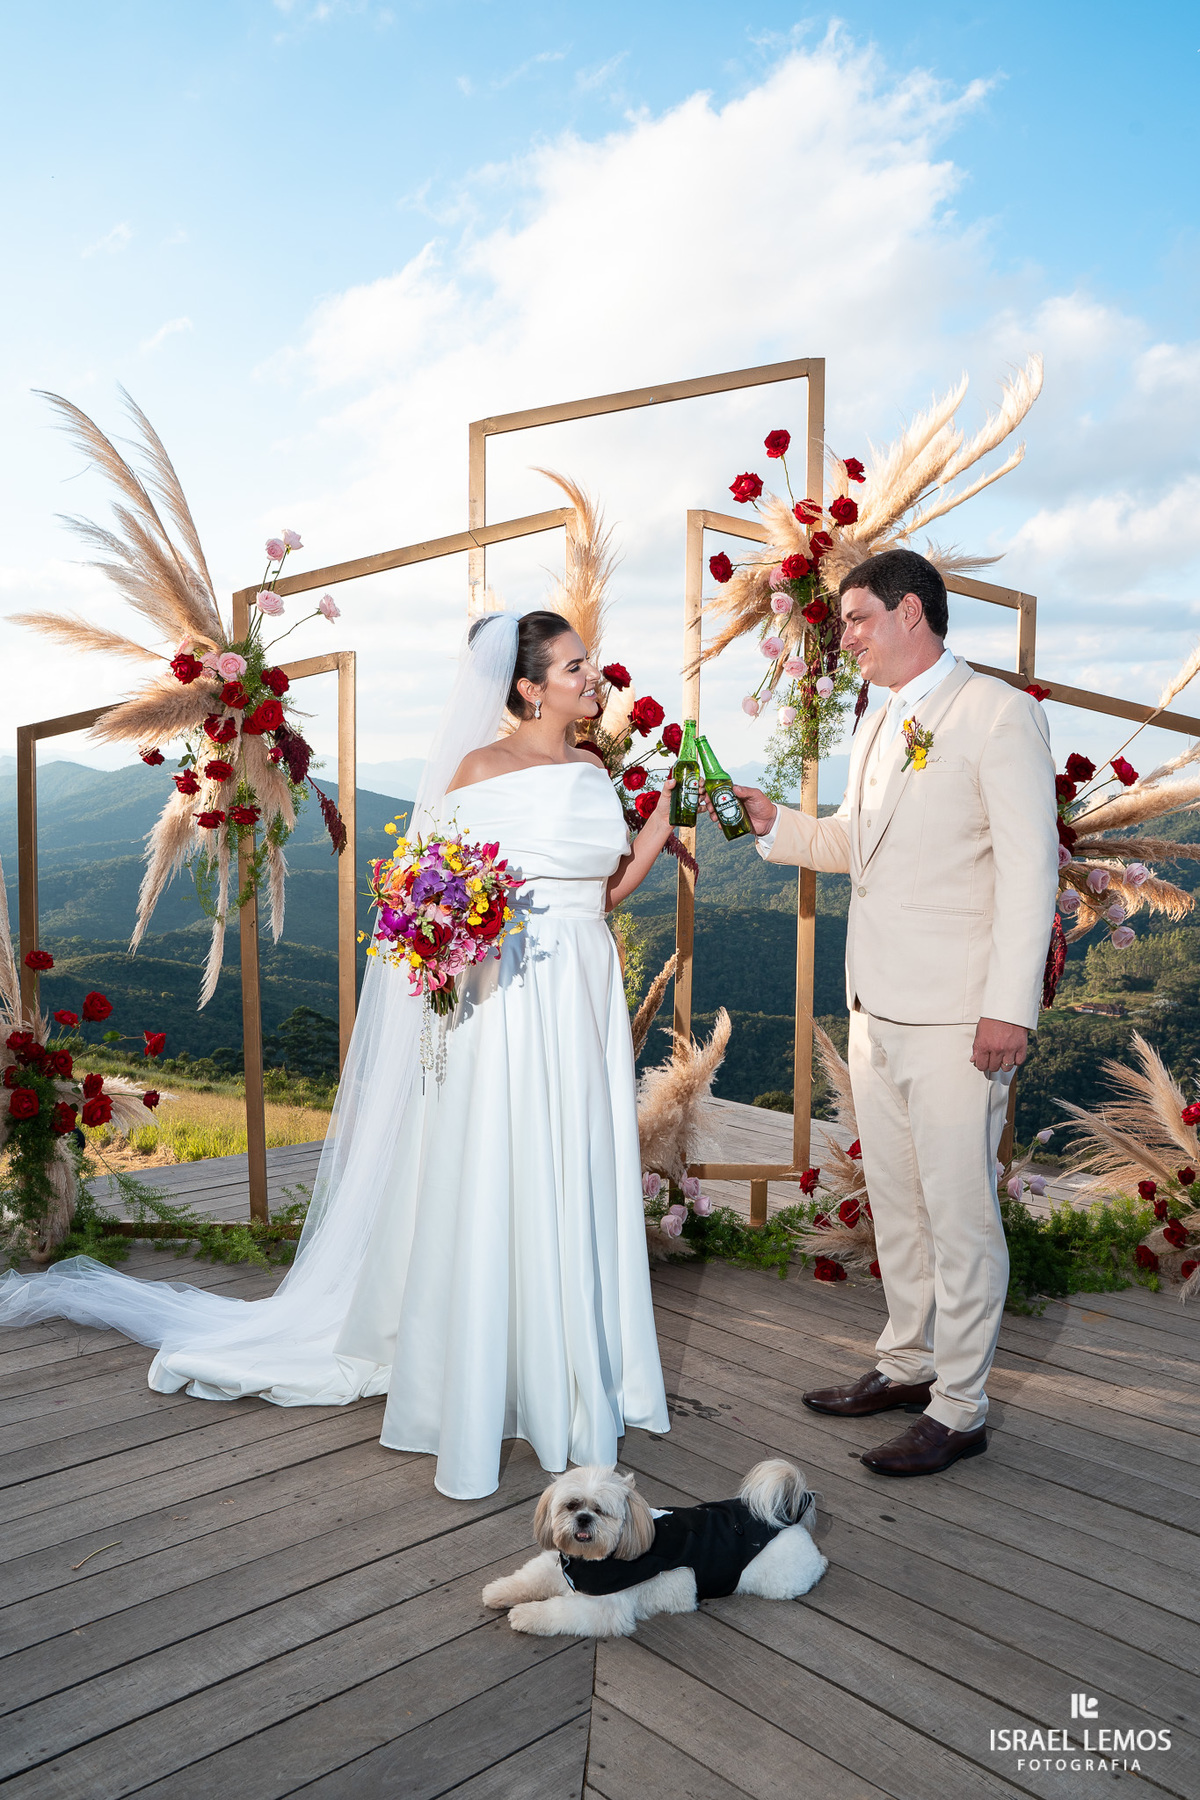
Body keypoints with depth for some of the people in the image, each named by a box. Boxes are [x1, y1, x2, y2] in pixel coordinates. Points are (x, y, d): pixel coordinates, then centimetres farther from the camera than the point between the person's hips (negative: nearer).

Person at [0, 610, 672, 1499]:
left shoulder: (596, 771, 13)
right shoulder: (480, 767, -4)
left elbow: (611, 890, 13)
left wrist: (670, 810, 5)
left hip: (589, 997, 6)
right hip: (507, 1001, -6)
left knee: (579, 1194, 12)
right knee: (490, 1194, 0)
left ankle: (577, 1376, 28)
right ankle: (480, 1387, 15)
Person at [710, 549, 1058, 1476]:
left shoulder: (999, 713, -8)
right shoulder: (879, 725, 17)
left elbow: (1030, 867, -13)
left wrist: (1011, 1009, -18)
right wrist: (774, 821, 9)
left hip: (957, 1017, -8)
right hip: (877, 1008, 8)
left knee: (959, 1211, 2)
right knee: (894, 1201, 17)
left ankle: (960, 1407, 17)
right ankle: (908, 1363, 34)